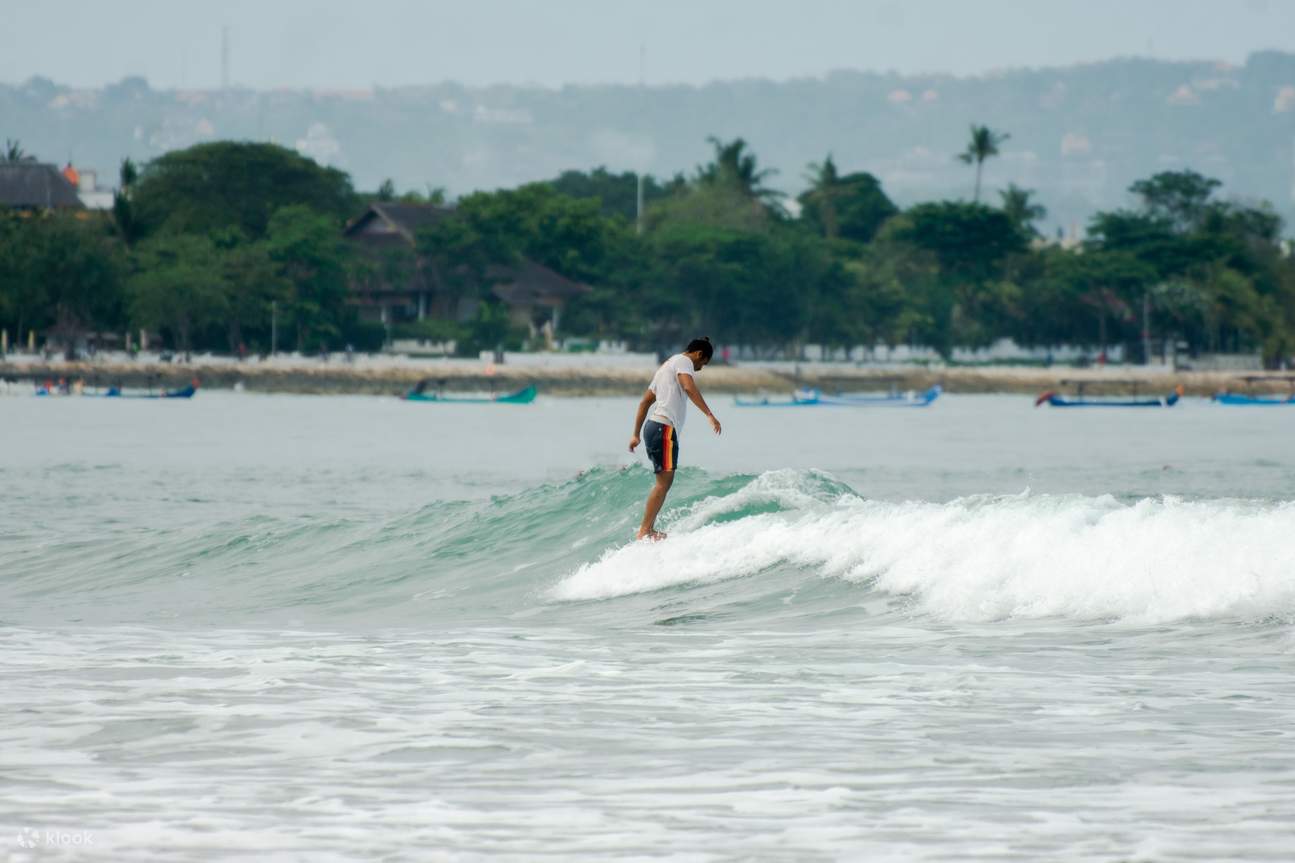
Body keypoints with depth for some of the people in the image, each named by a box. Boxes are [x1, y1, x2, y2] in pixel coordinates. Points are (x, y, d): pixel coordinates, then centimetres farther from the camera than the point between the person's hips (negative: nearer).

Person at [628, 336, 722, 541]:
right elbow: (689, 388, -22)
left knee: (664, 480, 11)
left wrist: (636, 434, 28)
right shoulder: (684, 361, -2)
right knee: (664, 480, -11)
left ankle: (648, 529, 10)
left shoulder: (666, 366, 27)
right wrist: (709, 415, -28)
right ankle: (645, 531, -15)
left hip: (653, 425, 10)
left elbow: (644, 402, 28)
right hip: (665, 427, -10)